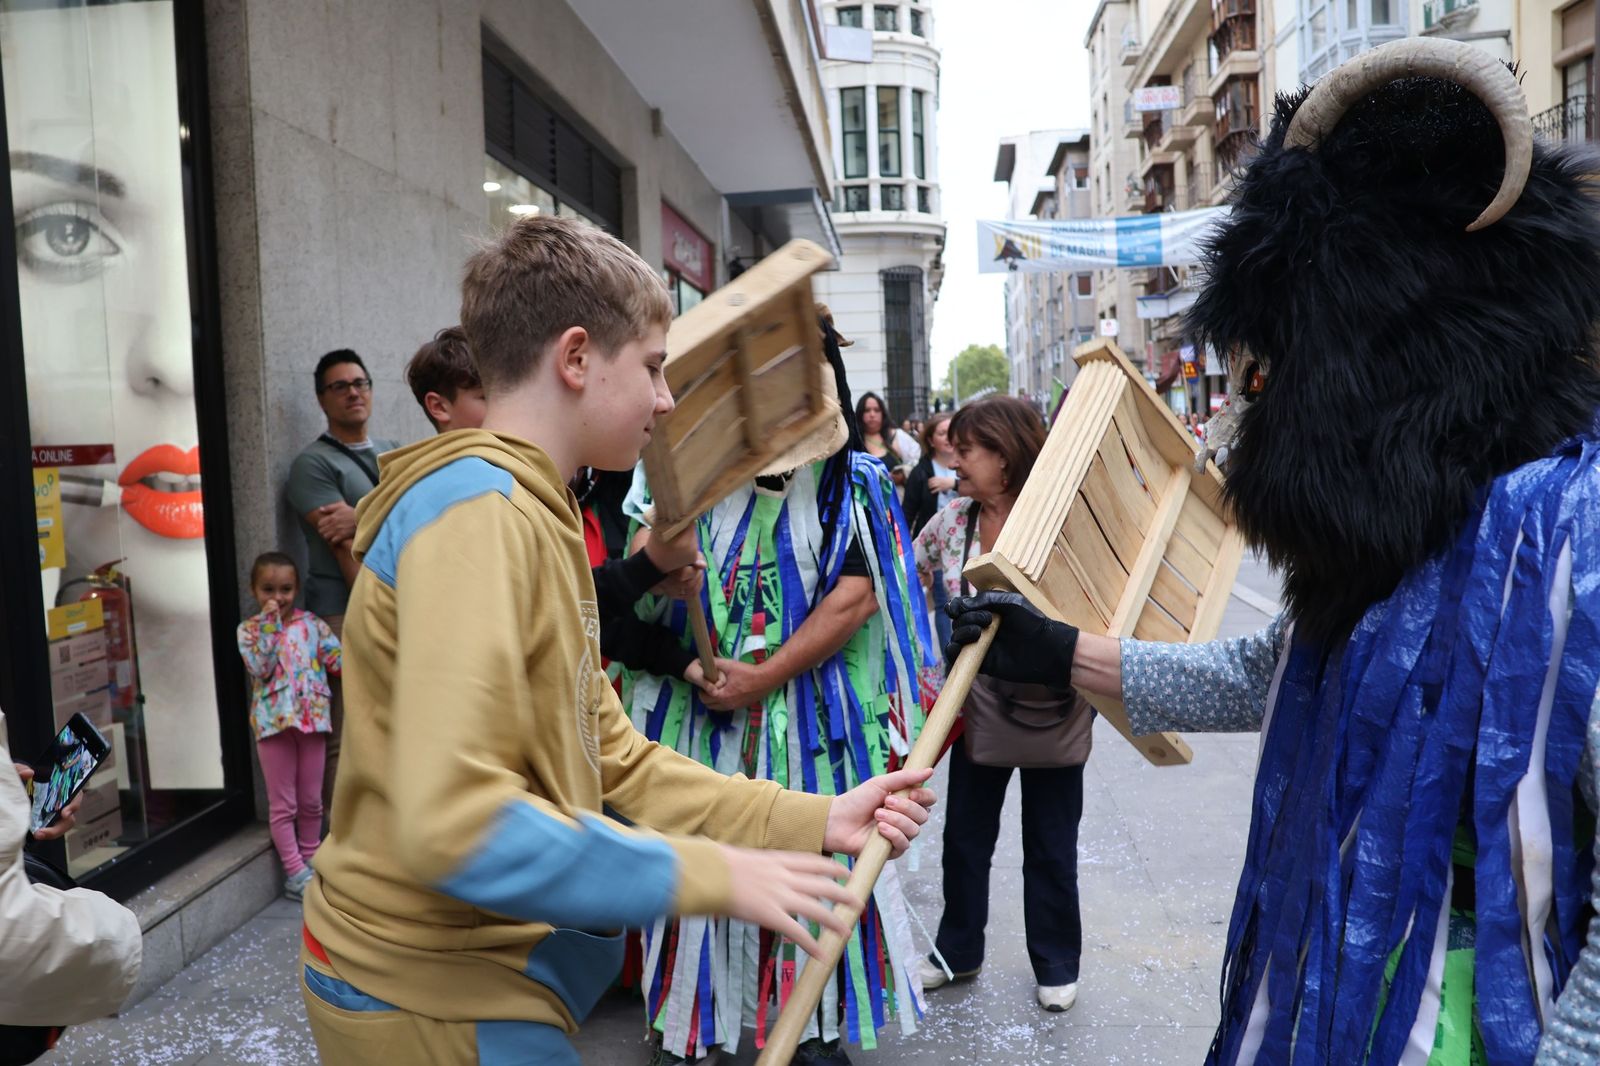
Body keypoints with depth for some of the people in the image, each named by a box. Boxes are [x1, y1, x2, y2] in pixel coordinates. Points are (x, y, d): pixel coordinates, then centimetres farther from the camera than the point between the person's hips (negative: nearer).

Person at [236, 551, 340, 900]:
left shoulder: (311, 623, 6)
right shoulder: (249, 630, 1)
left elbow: (338, 659, 1)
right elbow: (260, 668, -15)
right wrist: (270, 625, -17)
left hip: (313, 717, 2)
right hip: (273, 722, -2)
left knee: (311, 800, 12)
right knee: (283, 804, 5)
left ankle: (310, 859, 28)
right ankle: (294, 872, 11)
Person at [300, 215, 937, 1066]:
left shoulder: (534, 515, 8)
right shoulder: (477, 509, -22)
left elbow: (613, 762, 7)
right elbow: (453, 824, -30)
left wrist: (812, 819, 2)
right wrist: (710, 875, -22)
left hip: (482, 967, 9)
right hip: (431, 990, -9)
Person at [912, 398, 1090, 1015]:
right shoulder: (950, 522, -2)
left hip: (1051, 715, -4)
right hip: (978, 710, 4)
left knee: (1050, 847, 13)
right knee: (964, 837, 17)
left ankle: (1056, 965, 35)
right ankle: (957, 951, 39)